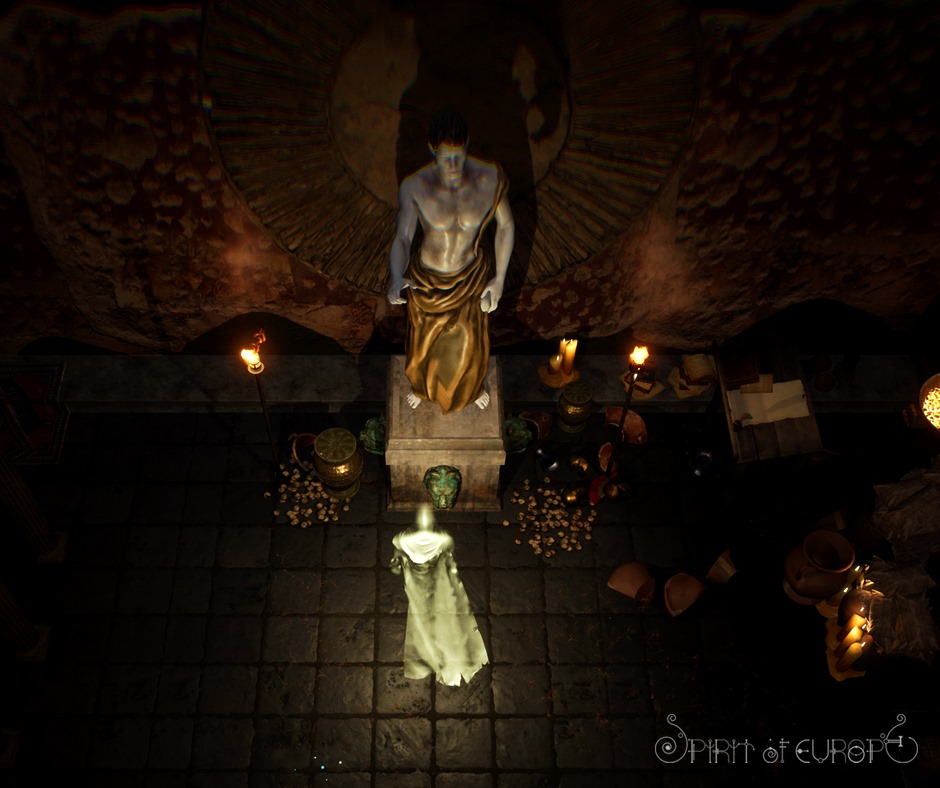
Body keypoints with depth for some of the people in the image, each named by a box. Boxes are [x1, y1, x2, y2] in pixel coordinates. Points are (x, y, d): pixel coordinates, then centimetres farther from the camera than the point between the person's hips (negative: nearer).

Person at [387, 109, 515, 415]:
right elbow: (402, 239, -33)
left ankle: (474, 382, 65)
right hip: (426, 280, -1)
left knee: (471, 338, 28)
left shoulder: (489, 178, -25)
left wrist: (500, 278, -10)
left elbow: (506, 225, -11)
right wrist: (396, 279, -54)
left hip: (471, 276, 1)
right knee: (423, 337, 27)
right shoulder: (414, 187, -29)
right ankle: (421, 383, 65)